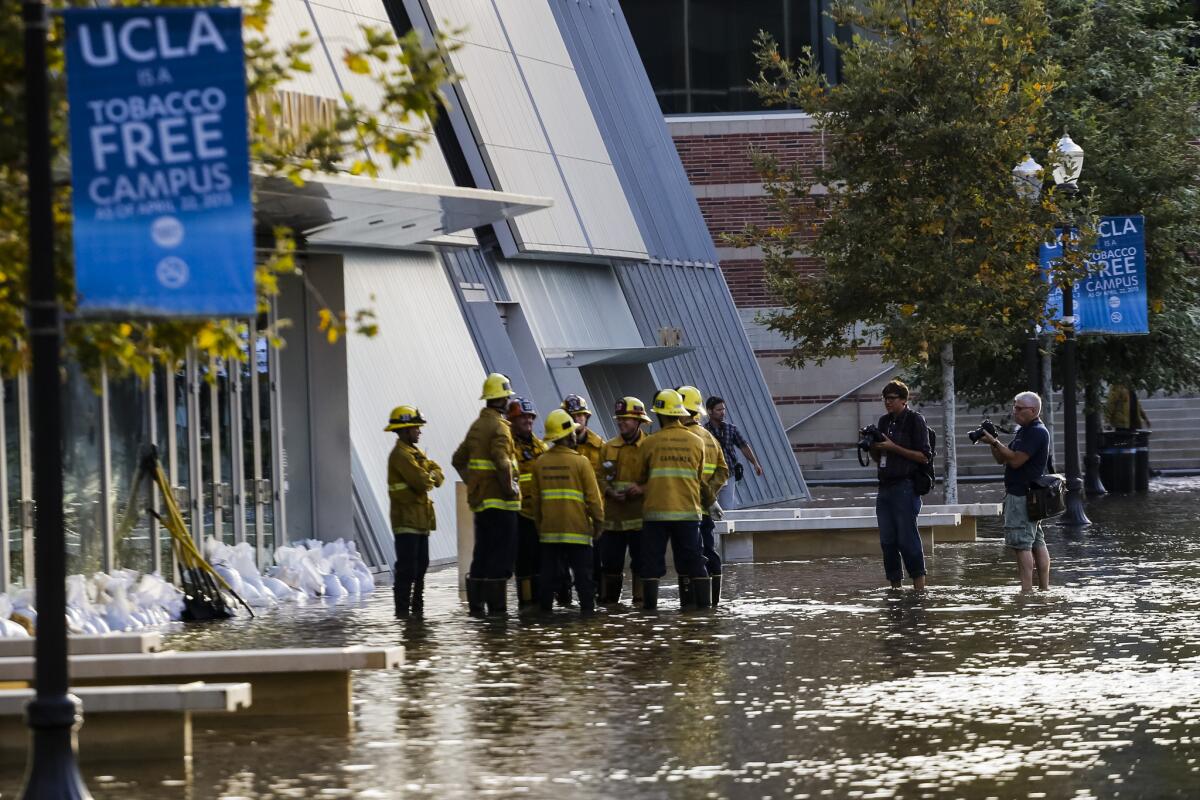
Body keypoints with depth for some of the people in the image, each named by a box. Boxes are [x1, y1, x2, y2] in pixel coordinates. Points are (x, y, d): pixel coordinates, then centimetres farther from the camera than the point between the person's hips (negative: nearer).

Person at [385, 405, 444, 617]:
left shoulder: (415, 453, 18)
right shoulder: (401, 454, -14)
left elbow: (438, 474, 14)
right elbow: (421, 481, -23)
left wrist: (430, 476, -8)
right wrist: (430, 479, -1)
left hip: (420, 520, 10)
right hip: (407, 519, -10)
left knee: (421, 566, 13)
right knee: (407, 568, -10)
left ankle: (417, 606, 20)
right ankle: (402, 609, -9)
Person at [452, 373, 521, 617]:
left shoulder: (477, 426, 15)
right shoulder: (498, 426, -13)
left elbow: (458, 459, 23)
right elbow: (501, 461, -27)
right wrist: (510, 488, -18)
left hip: (480, 498, 9)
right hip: (500, 502, -9)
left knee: (482, 554, 13)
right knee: (501, 554, -5)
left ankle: (476, 604, 15)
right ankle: (496, 606, -7)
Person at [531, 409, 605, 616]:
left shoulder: (540, 463, 1)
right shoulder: (580, 462, -10)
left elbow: (535, 497, 7)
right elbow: (593, 496, -7)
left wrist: (538, 523, 18)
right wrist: (598, 521, 5)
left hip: (549, 529, 3)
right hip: (577, 527, -3)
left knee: (549, 570, 8)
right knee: (582, 570, 1)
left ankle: (545, 607, 9)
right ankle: (587, 606, -3)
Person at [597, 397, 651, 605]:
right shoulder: (609, 448, 11)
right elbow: (600, 477, 11)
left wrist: (643, 488, -17)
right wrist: (609, 492, -8)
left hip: (640, 516, -3)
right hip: (613, 517, 3)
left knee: (641, 562, 0)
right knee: (610, 561, 3)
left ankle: (641, 599, 6)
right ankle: (608, 598, 12)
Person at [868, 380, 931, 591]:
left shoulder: (915, 420, -4)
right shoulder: (884, 421, 17)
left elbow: (924, 457, -9)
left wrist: (893, 447, -14)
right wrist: (872, 446, 2)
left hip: (905, 488, -7)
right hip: (885, 487, 7)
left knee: (907, 538, -10)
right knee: (887, 541, 5)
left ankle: (919, 587, -7)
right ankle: (895, 587, 10)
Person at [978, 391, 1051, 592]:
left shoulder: (1037, 433, -14)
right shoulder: (1024, 431, 19)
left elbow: (1015, 460, -21)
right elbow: (1002, 459, 20)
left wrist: (994, 442, -16)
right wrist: (993, 442, 2)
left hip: (1023, 496, -11)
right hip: (1021, 494, 11)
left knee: (1020, 543, -13)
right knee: (1037, 542, 10)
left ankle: (1027, 589, -16)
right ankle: (1044, 588, 11)